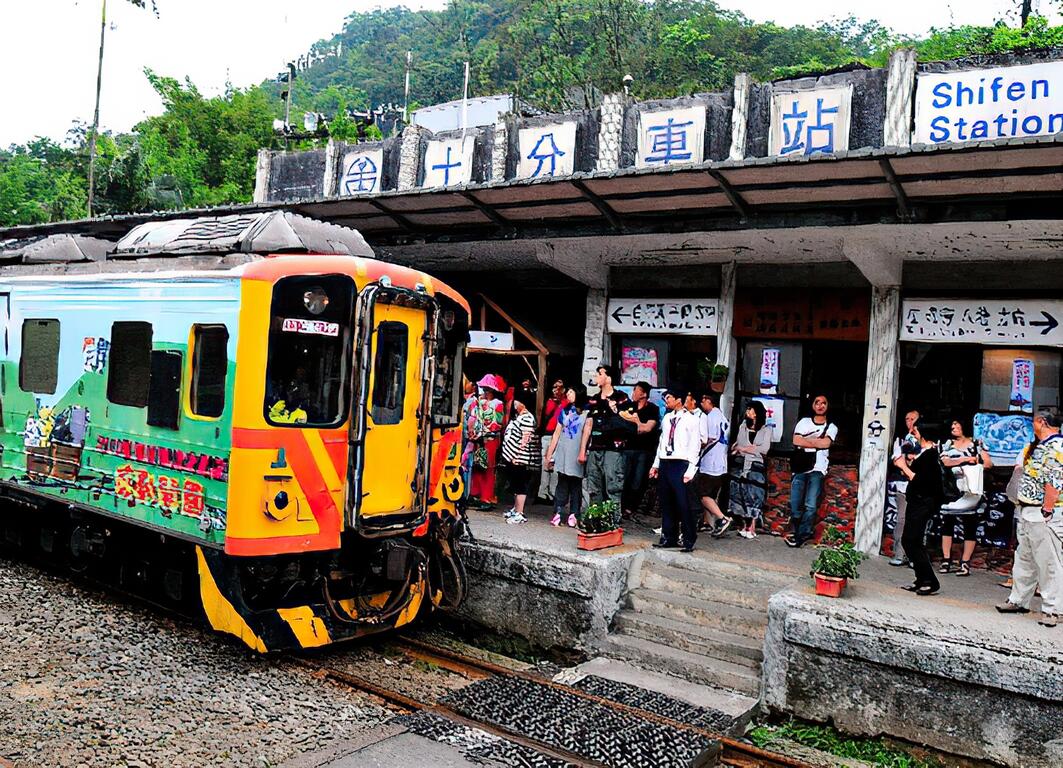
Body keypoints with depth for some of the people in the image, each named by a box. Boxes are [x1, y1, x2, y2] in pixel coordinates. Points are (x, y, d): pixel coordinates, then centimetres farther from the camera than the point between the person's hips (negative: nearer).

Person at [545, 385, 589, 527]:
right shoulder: (564, 410, 17)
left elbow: (586, 432, -6)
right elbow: (557, 433, 17)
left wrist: (582, 452, -16)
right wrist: (549, 453, 14)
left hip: (577, 452, -3)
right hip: (563, 451, 3)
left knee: (576, 484, -1)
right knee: (562, 483, -1)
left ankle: (573, 515, 0)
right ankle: (558, 513, -3)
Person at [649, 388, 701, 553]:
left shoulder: (691, 419, -4)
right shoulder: (666, 418, 15)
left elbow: (695, 445, -6)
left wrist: (690, 470, -12)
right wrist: (656, 464, 15)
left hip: (680, 465, -6)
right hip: (665, 463, 6)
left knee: (683, 504, -7)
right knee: (666, 503, 9)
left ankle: (689, 541, 3)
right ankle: (669, 538, 19)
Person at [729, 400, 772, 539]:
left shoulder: (766, 429, 3)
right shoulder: (743, 426, 14)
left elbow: (764, 449, -7)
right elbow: (736, 446, 14)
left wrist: (742, 448, -5)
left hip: (755, 467, -3)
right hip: (741, 466, 4)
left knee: (753, 497, -4)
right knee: (741, 496, 2)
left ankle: (752, 529, 0)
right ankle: (745, 527, 9)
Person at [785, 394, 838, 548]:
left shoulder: (831, 427, 13)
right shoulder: (804, 422, 16)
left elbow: (826, 443, -7)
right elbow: (796, 441, -1)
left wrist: (805, 439, -1)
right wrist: (817, 442, -3)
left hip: (817, 469, -2)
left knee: (811, 505, -14)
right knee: (795, 505, -6)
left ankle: (800, 536, -5)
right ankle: (805, 533, 11)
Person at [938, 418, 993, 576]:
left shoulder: (975, 444, 8)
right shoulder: (947, 445, 10)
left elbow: (988, 463, 4)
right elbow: (945, 461, -7)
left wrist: (974, 467, -12)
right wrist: (965, 459, -13)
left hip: (970, 491, -2)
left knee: (970, 527, 0)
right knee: (947, 524, 2)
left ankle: (965, 563, 4)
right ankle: (946, 560, 8)